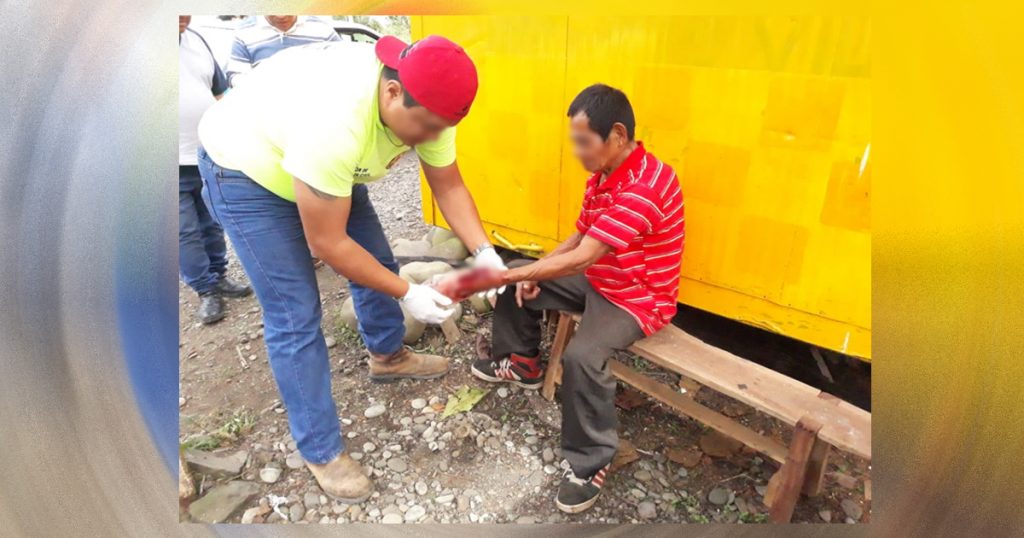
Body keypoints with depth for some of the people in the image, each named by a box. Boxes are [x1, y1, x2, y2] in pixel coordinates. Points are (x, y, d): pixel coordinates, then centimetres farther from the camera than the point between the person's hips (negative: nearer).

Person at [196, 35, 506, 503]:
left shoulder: (425, 104, -20)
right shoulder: (335, 123, -42)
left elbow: (449, 187, -8)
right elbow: (327, 242, -32)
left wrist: (483, 251, -20)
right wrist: (407, 294, -26)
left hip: (332, 167, 7)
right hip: (245, 170, -7)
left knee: (377, 261, 12)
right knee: (295, 316, -8)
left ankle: (387, 355, 41)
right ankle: (320, 450, 8)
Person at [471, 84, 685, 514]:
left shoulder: (645, 186, -30)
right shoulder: (602, 176, 3)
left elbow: (581, 259, -34)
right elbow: (578, 238, 10)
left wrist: (510, 274, -29)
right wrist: (532, 273, -5)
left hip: (637, 298, -9)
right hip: (596, 281, 10)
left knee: (581, 356, -33)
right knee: (517, 282, 11)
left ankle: (590, 463, -10)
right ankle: (521, 365, 31)